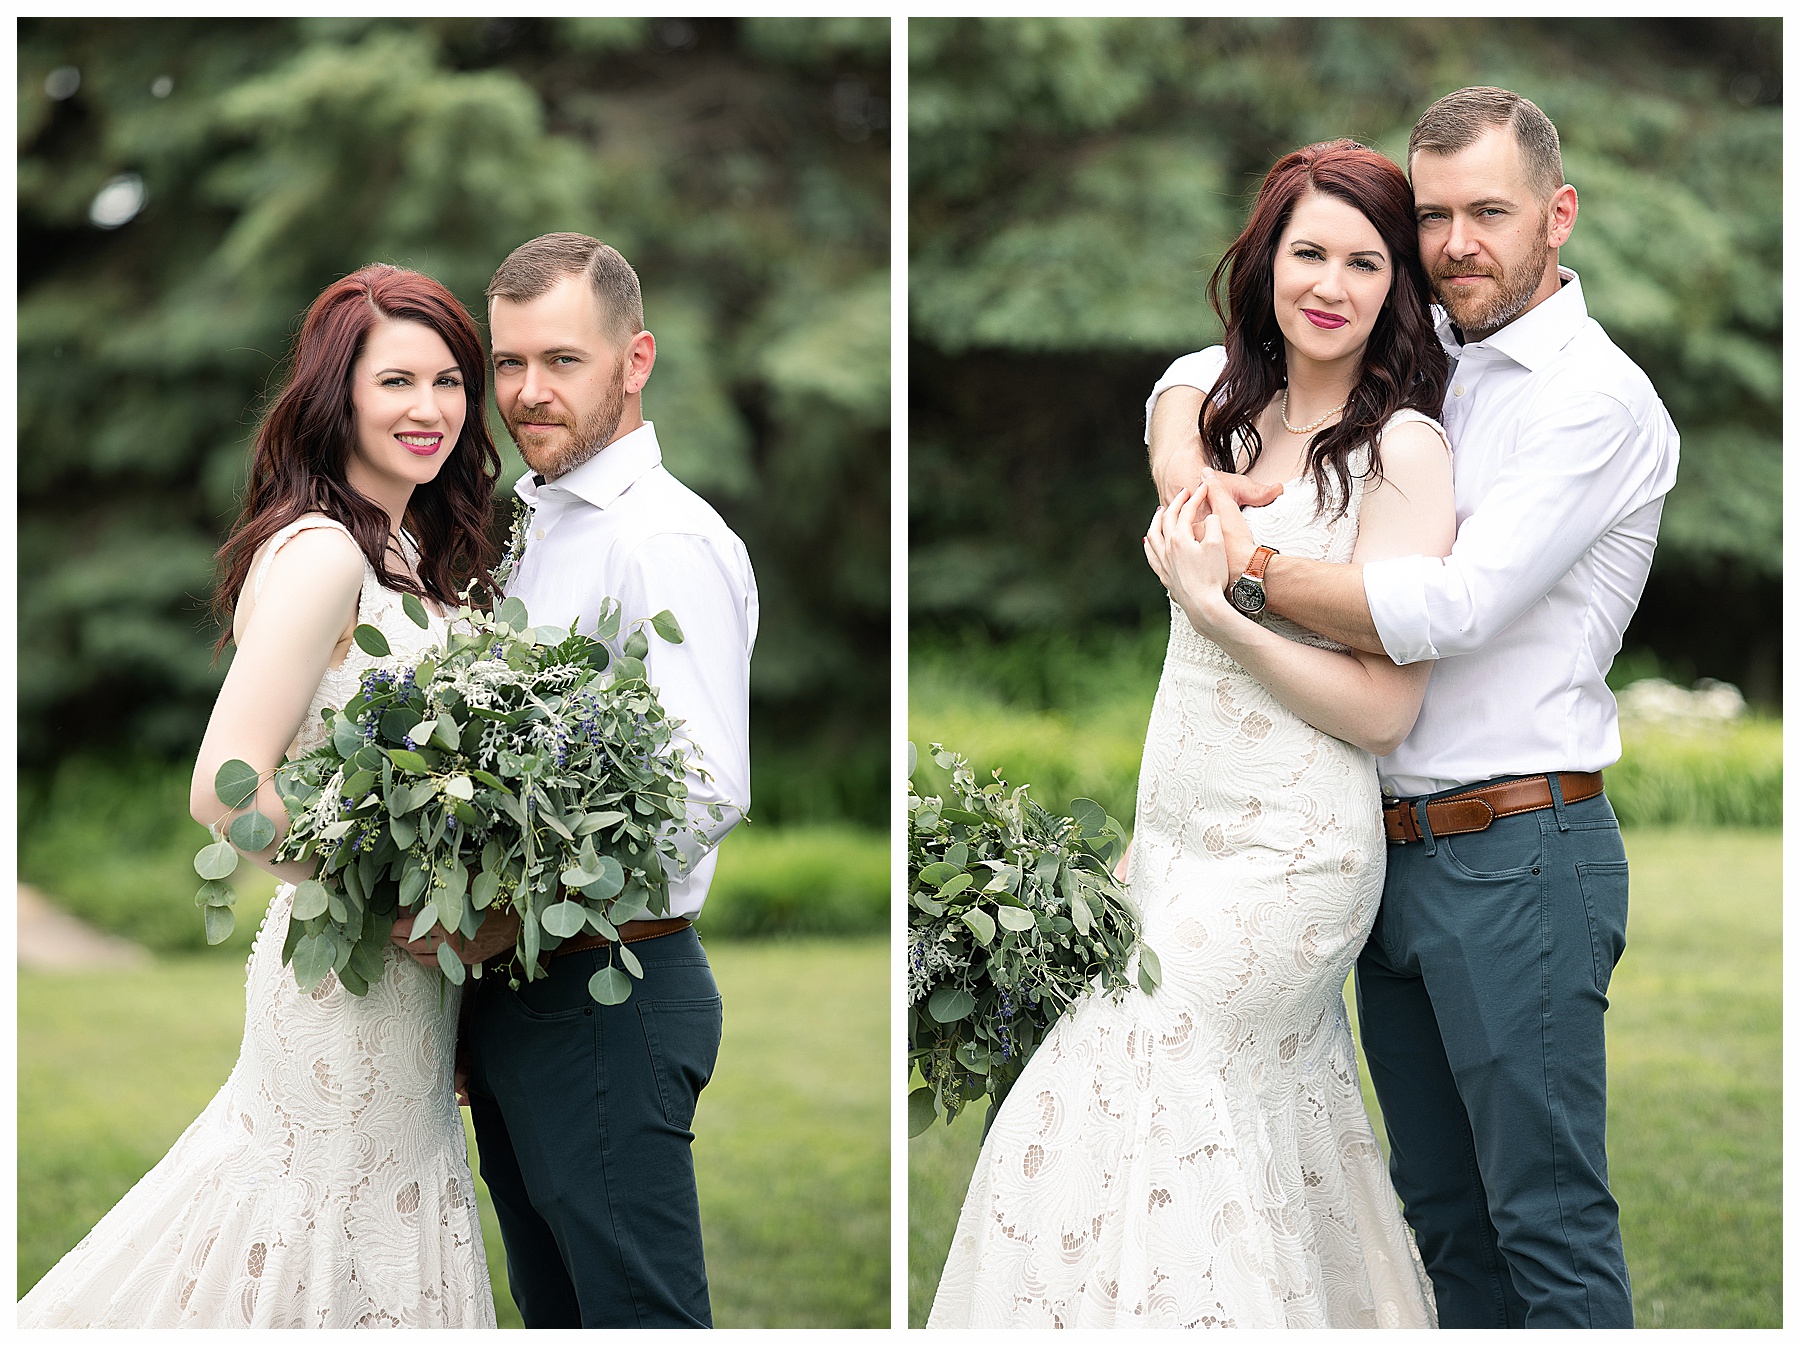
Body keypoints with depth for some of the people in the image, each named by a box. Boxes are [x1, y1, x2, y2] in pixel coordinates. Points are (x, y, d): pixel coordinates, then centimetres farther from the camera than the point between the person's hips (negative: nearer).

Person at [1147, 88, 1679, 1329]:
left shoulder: (1598, 399, -10)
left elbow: (1451, 606, -21)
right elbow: (1198, 377, 20)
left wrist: (1246, 570, -13)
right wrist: (1182, 455, -4)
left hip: (1517, 853, -7)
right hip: (1394, 848, 8)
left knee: (1547, 1218, -4)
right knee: (1444, 1212, 14)